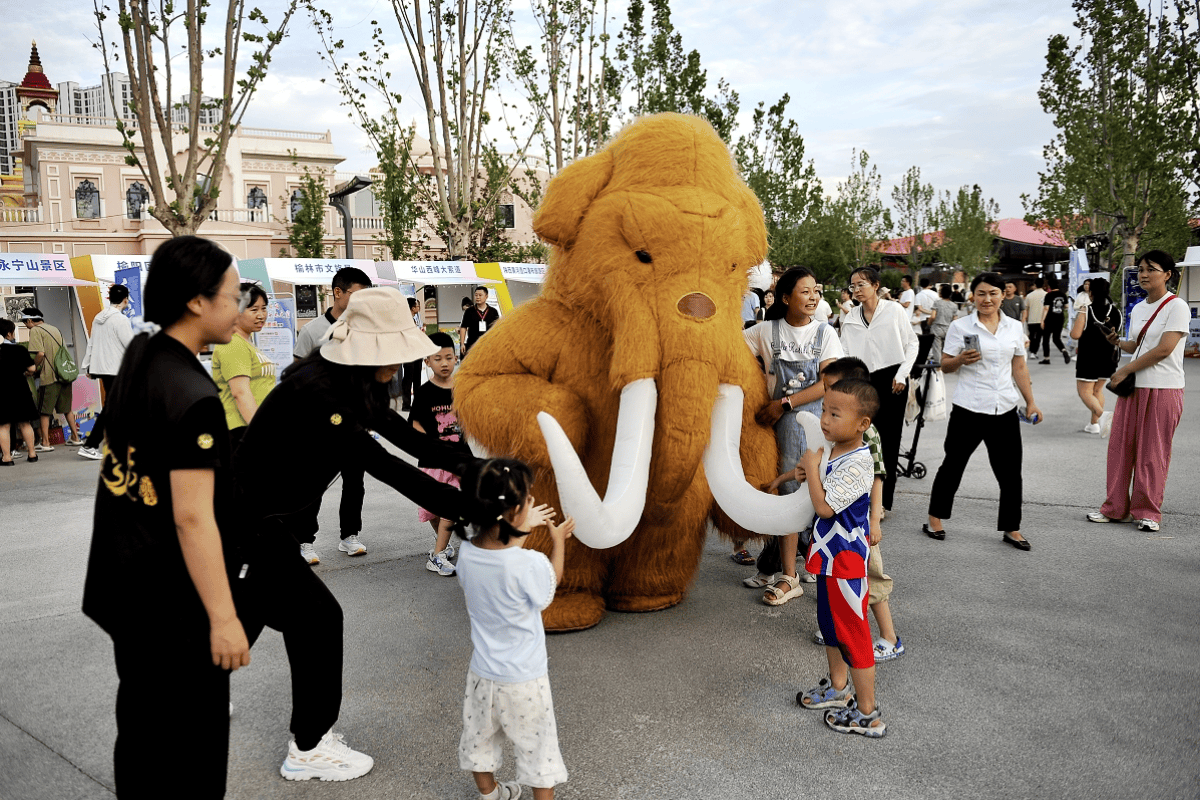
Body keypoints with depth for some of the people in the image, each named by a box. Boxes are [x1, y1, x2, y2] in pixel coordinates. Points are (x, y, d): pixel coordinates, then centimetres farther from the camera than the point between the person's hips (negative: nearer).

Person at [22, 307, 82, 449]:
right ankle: (75, 438, 16)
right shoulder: (55, 329, 17)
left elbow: (40, 353, -18)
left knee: (44, 411, 1)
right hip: (64, 374, 7)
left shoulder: (35, 330, -6)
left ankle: (46, 443, 1)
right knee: (67, 409, 14)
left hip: (49, 376, -7)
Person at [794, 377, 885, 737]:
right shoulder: (836, 451, 4)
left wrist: (812, 466, -19)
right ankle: (838, 687, 42)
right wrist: (811, 474, 3)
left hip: (846, 560, -10)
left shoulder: (856, 464, -26)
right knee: (830, 624, 23)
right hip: (829, 555, 10)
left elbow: (824, 506, -27)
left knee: (852, 634, 1)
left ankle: (867, 714, 13)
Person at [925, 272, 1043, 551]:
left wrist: (1031, 402, 12)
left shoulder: (1014, 327, 9)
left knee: (1010, 471, 4)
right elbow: (945, 366, 0)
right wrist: (961, 360, -20)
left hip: (1004, 410, 3)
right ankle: (935, 519, 21)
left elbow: (1019, 368, 15)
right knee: (953, 464, 6)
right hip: (968, 409, -3)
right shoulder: (960, 326, -2)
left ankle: (1011, 528, 17)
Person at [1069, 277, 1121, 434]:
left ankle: (1102, 415, -27)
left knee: (1085, 391, 0)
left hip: (1089, 356, -5)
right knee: (1098, 389, 19)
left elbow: (1075, 335, -17)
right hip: (1109, 357, 6)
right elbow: (1117, 332, 13)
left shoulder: (1086, 310, -13)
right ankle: (1094, 424, 20)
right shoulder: (1114, 310, 2)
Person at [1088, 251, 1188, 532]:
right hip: (1132, 386, 7)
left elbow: (1163, 350, -16)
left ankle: (1148, 512, 10)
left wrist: (1124, 370, -13)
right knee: (1120, 446, 6)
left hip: (1163, 389, -6)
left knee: (1153, 452, -1)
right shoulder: (1137, 310, 14)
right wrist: (1117, 341, 1)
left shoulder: (1177, 306, -8)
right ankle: (1116, 508, 15)